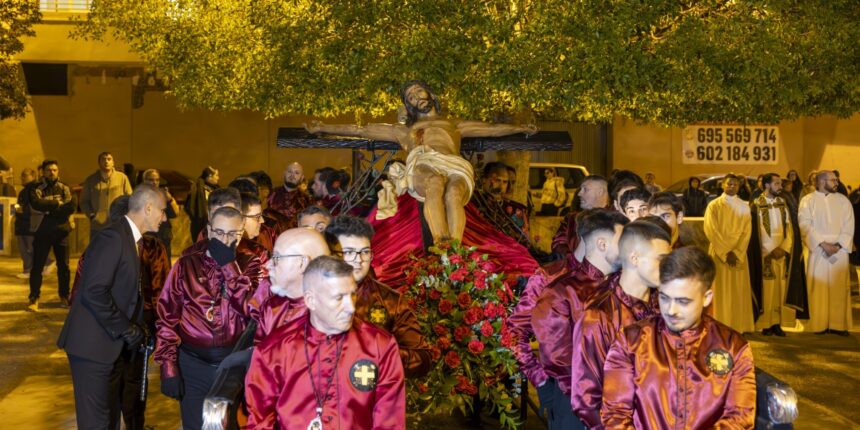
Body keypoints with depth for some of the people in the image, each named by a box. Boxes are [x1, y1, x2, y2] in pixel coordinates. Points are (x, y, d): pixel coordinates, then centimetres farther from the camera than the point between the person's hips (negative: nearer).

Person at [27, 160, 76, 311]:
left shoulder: (65, 189, 8)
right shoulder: (36, 189, 3)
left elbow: (71, 207, -8)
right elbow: (36, 204, -18)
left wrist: (49, 210, -14)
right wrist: (57, 203, -14)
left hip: (61, 231, 2)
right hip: (42, 231, -1)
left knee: (63, 266, 7)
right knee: (37, 266, -3)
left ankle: (64, 296, 20)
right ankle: (34, 299, 3)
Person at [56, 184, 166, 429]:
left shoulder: (131, 239, 13)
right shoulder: (112, 237, -17)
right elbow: (94, 292, -24)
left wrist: (137, 328, 0)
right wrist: (126, 330, -17)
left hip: (113, 345, 9)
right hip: (94, 344, -9)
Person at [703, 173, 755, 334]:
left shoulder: (744, 207, 8)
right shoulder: (714, 206, -1)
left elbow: (746, 232, 0)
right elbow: (711, 231, -9)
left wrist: (736, 252, -12)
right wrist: (726, 252, -14)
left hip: (739, 254, 2)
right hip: (719, 253, -2)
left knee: (739, 291, 3)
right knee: (721, 291, -1)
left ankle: (740, 325, 8)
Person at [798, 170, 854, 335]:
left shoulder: (843, 200, 9)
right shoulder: (808, 201, 2)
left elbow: (849, 226, 3)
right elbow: (805, 225, -7)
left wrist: (838, 245, -10)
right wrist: (823, 244, -15)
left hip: (840, 250, 2)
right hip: (817, 251, -2)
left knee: (839, 287, 1)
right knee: (819, 287, -2)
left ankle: (838, 324, 7)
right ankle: (820, 324, 3)